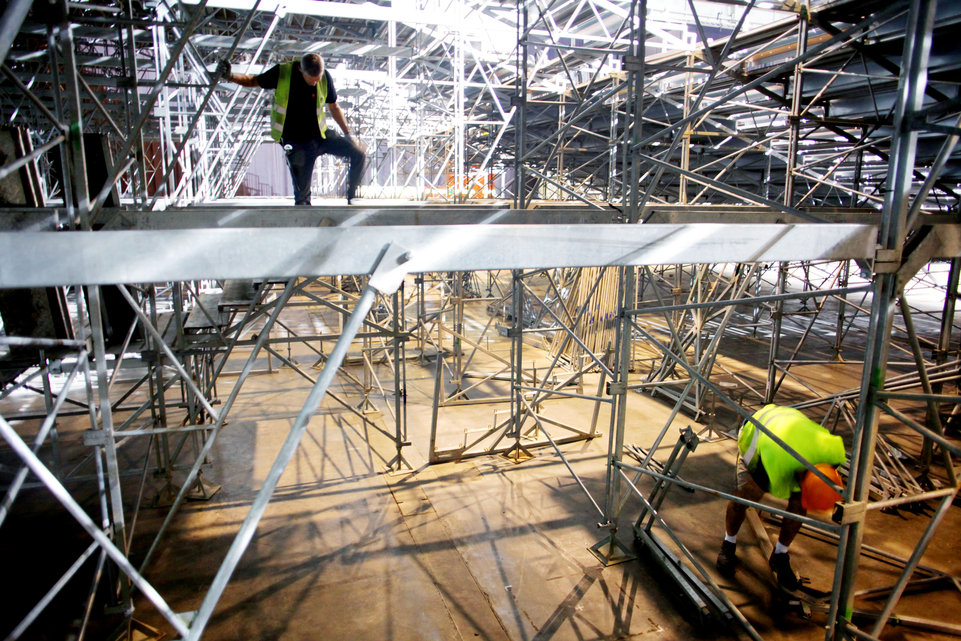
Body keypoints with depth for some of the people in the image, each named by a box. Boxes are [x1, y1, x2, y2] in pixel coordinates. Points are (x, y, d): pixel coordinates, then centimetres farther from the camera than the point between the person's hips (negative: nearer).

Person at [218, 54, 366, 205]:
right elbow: (253, 81, 1)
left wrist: (348, 134, 9)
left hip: (320, 136, 2)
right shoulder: (282, 73, -14)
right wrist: (230, 76, -16)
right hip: (296, 143, -2)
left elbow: (333, 107, 7)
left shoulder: (325, 77, -7)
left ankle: (352, 197, 5)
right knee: (302, 195, -1)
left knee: (358, 154, -13)